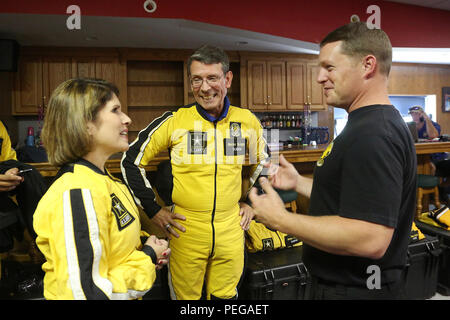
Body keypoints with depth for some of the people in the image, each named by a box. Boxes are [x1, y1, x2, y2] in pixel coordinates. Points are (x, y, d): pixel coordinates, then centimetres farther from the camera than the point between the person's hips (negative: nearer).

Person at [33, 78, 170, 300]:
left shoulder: (101, 179, 0)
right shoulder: (77, 194, -28)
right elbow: (88, 292, -30)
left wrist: (148, 252, -4)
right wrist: (147, 258, -18)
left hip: (126, 293, 8)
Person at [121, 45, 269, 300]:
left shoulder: (248, 121, 0)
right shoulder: (174, 121, -9)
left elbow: (263, 161, 19)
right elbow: (132, 161, 0)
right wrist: (153, 210, -2)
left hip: (231, 232, 2)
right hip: (185, 232, -2)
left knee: (226, 296, 19)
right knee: (185, 295, 14)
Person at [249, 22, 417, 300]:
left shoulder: (372, 135, -26)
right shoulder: (372, 125, 8)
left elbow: (370, 240, -32)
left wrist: (280, 220, -25)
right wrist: (298, 182, 7)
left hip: (354, 289, -9)